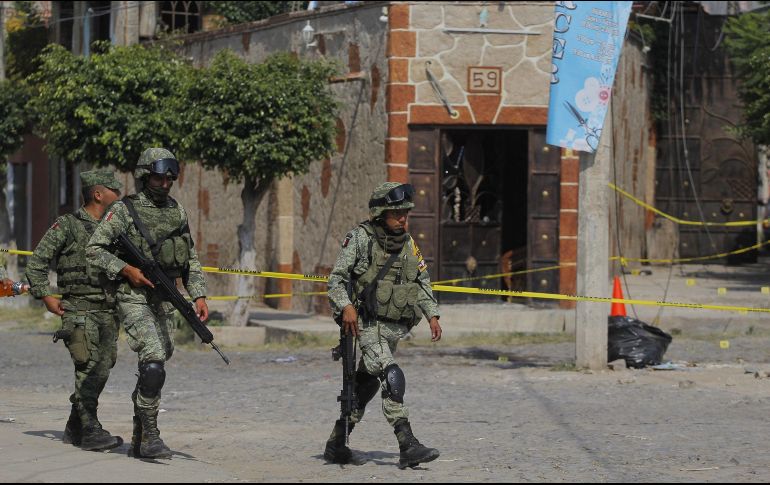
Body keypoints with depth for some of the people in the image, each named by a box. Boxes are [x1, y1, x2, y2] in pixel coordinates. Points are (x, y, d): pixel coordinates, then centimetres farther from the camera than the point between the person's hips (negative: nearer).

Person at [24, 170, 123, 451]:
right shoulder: (67, 226, -2)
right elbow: (37, 262, -2)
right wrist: (45, 296, -9)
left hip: (108, 312, 6)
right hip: (79, 310, -6)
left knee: (101, 370, 5)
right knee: (88, 368, -13)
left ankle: (74, 429, 18)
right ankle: (90, 431, -12)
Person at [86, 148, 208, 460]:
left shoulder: (177, 211, 12)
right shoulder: (123, 211, -5)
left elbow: (191, 259, 16)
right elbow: (94, 249, -4)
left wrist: (199, 296, 6)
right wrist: (126, 269, -15)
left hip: (165, 301, 6)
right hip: (134, 298, -6)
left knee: (154, 369, 9)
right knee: (153, 363, -21)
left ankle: (139, 441, 18)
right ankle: (150, 436, -18)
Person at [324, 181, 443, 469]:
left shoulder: (408, 244, 12)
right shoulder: (360, 238, -6)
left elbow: (423, 282, 19)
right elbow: (336, 279, -6)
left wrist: (432, 315, 7)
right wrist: (345, 306, -22)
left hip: (396, 327, 7)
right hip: (369, 325, -7)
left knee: (367, 384, 12)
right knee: (393, 378, -21)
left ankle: (336, 445, 24)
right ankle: (408, 447, -28)